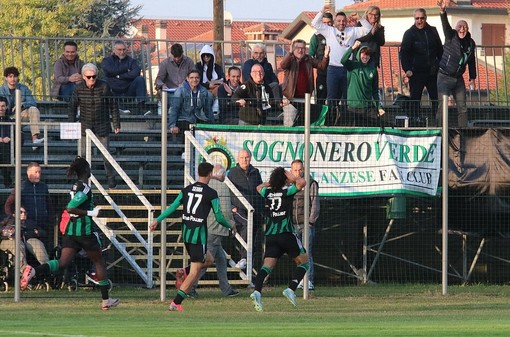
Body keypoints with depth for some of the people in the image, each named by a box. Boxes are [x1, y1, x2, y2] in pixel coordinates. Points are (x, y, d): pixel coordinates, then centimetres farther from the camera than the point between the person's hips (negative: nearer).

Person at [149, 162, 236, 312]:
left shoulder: (187, 189, 6)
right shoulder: (211, 193, -8)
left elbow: (173, 207, 5)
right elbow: (219, 217, -5)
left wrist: (158, 220, 14)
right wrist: (231, 226, 13)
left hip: (186, 232, 7)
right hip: (199, 234, -7)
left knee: (208, 260, 27)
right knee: (195, 271, -4)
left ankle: (184, 274, 7)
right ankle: (176, 303, -13)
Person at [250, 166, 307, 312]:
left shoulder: (267, 192, 10)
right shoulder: (286, 192, -5)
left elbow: (259, 187, 34)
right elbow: (302, 182, -17)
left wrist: (272, 181, 34)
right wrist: (293, 178, -1)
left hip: (270, 235, 4)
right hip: (286, 233, -4)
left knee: (267, 265, -4)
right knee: (304, 262, 10)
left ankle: (257, 291, -27)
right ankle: (291, 289, -8)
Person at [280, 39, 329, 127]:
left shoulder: (308, 60, 7)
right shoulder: (290, 60, -6)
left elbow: (322, 66, 2)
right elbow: (283, 65, -27)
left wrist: (326, 56, -18)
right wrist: (290, 53, -40)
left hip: (305, 99, 5)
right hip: (291, 99, -5)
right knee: (289, 125, -9)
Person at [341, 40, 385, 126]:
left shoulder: (372, 70, 9)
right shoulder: (353, 65, 2)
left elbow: (375, 91, 13)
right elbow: (343, 60, -21)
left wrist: (379, 107, 6)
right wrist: (353, 48, -28)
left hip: (369, 107, 3)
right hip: (353, 106, -3)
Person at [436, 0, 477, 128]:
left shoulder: (471, 43, 6)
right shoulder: (451, 37, -7)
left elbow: (471, 62, 16)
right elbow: (445, 25, -26)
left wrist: (472, 78, 16)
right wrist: (443, 12, -45)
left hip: (458, 78, 5)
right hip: (445, 77, -5)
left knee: (462, 107, 5)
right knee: (442, 106, -11)